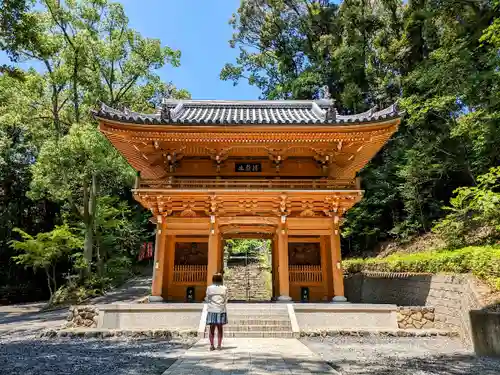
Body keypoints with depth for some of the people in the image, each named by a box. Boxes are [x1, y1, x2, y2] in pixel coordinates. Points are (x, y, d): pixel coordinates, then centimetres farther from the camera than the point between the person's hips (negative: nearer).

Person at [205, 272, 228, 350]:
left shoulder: (209, 288, -3)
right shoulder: (224, 288, -2)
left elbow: (207, 299, 4)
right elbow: (225, 300, 4)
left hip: (212, 310, 0)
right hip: (221, 310, 0)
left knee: (212, 328, 7)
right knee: (220, 328, 8)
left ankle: (212, 345, 6)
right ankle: (219, 345, 9)